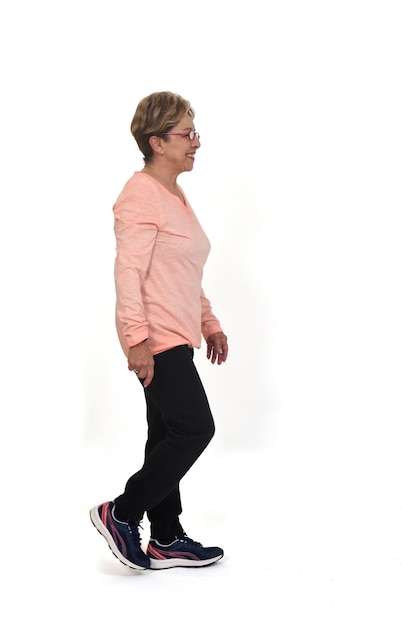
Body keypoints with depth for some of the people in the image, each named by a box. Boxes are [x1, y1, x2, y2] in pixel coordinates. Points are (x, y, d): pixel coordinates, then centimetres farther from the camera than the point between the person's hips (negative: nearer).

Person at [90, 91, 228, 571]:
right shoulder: (141, 194, -15)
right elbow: (128, 271, -21)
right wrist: (137, 338, -25)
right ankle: (120, 515, 6)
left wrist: (209, 323, 20)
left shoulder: (174, 194, 17)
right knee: (195, 429, -8)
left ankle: (166, 541, 23)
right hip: (157, 340, -10)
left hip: (177, 336, 10)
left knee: (168, 436, 13)